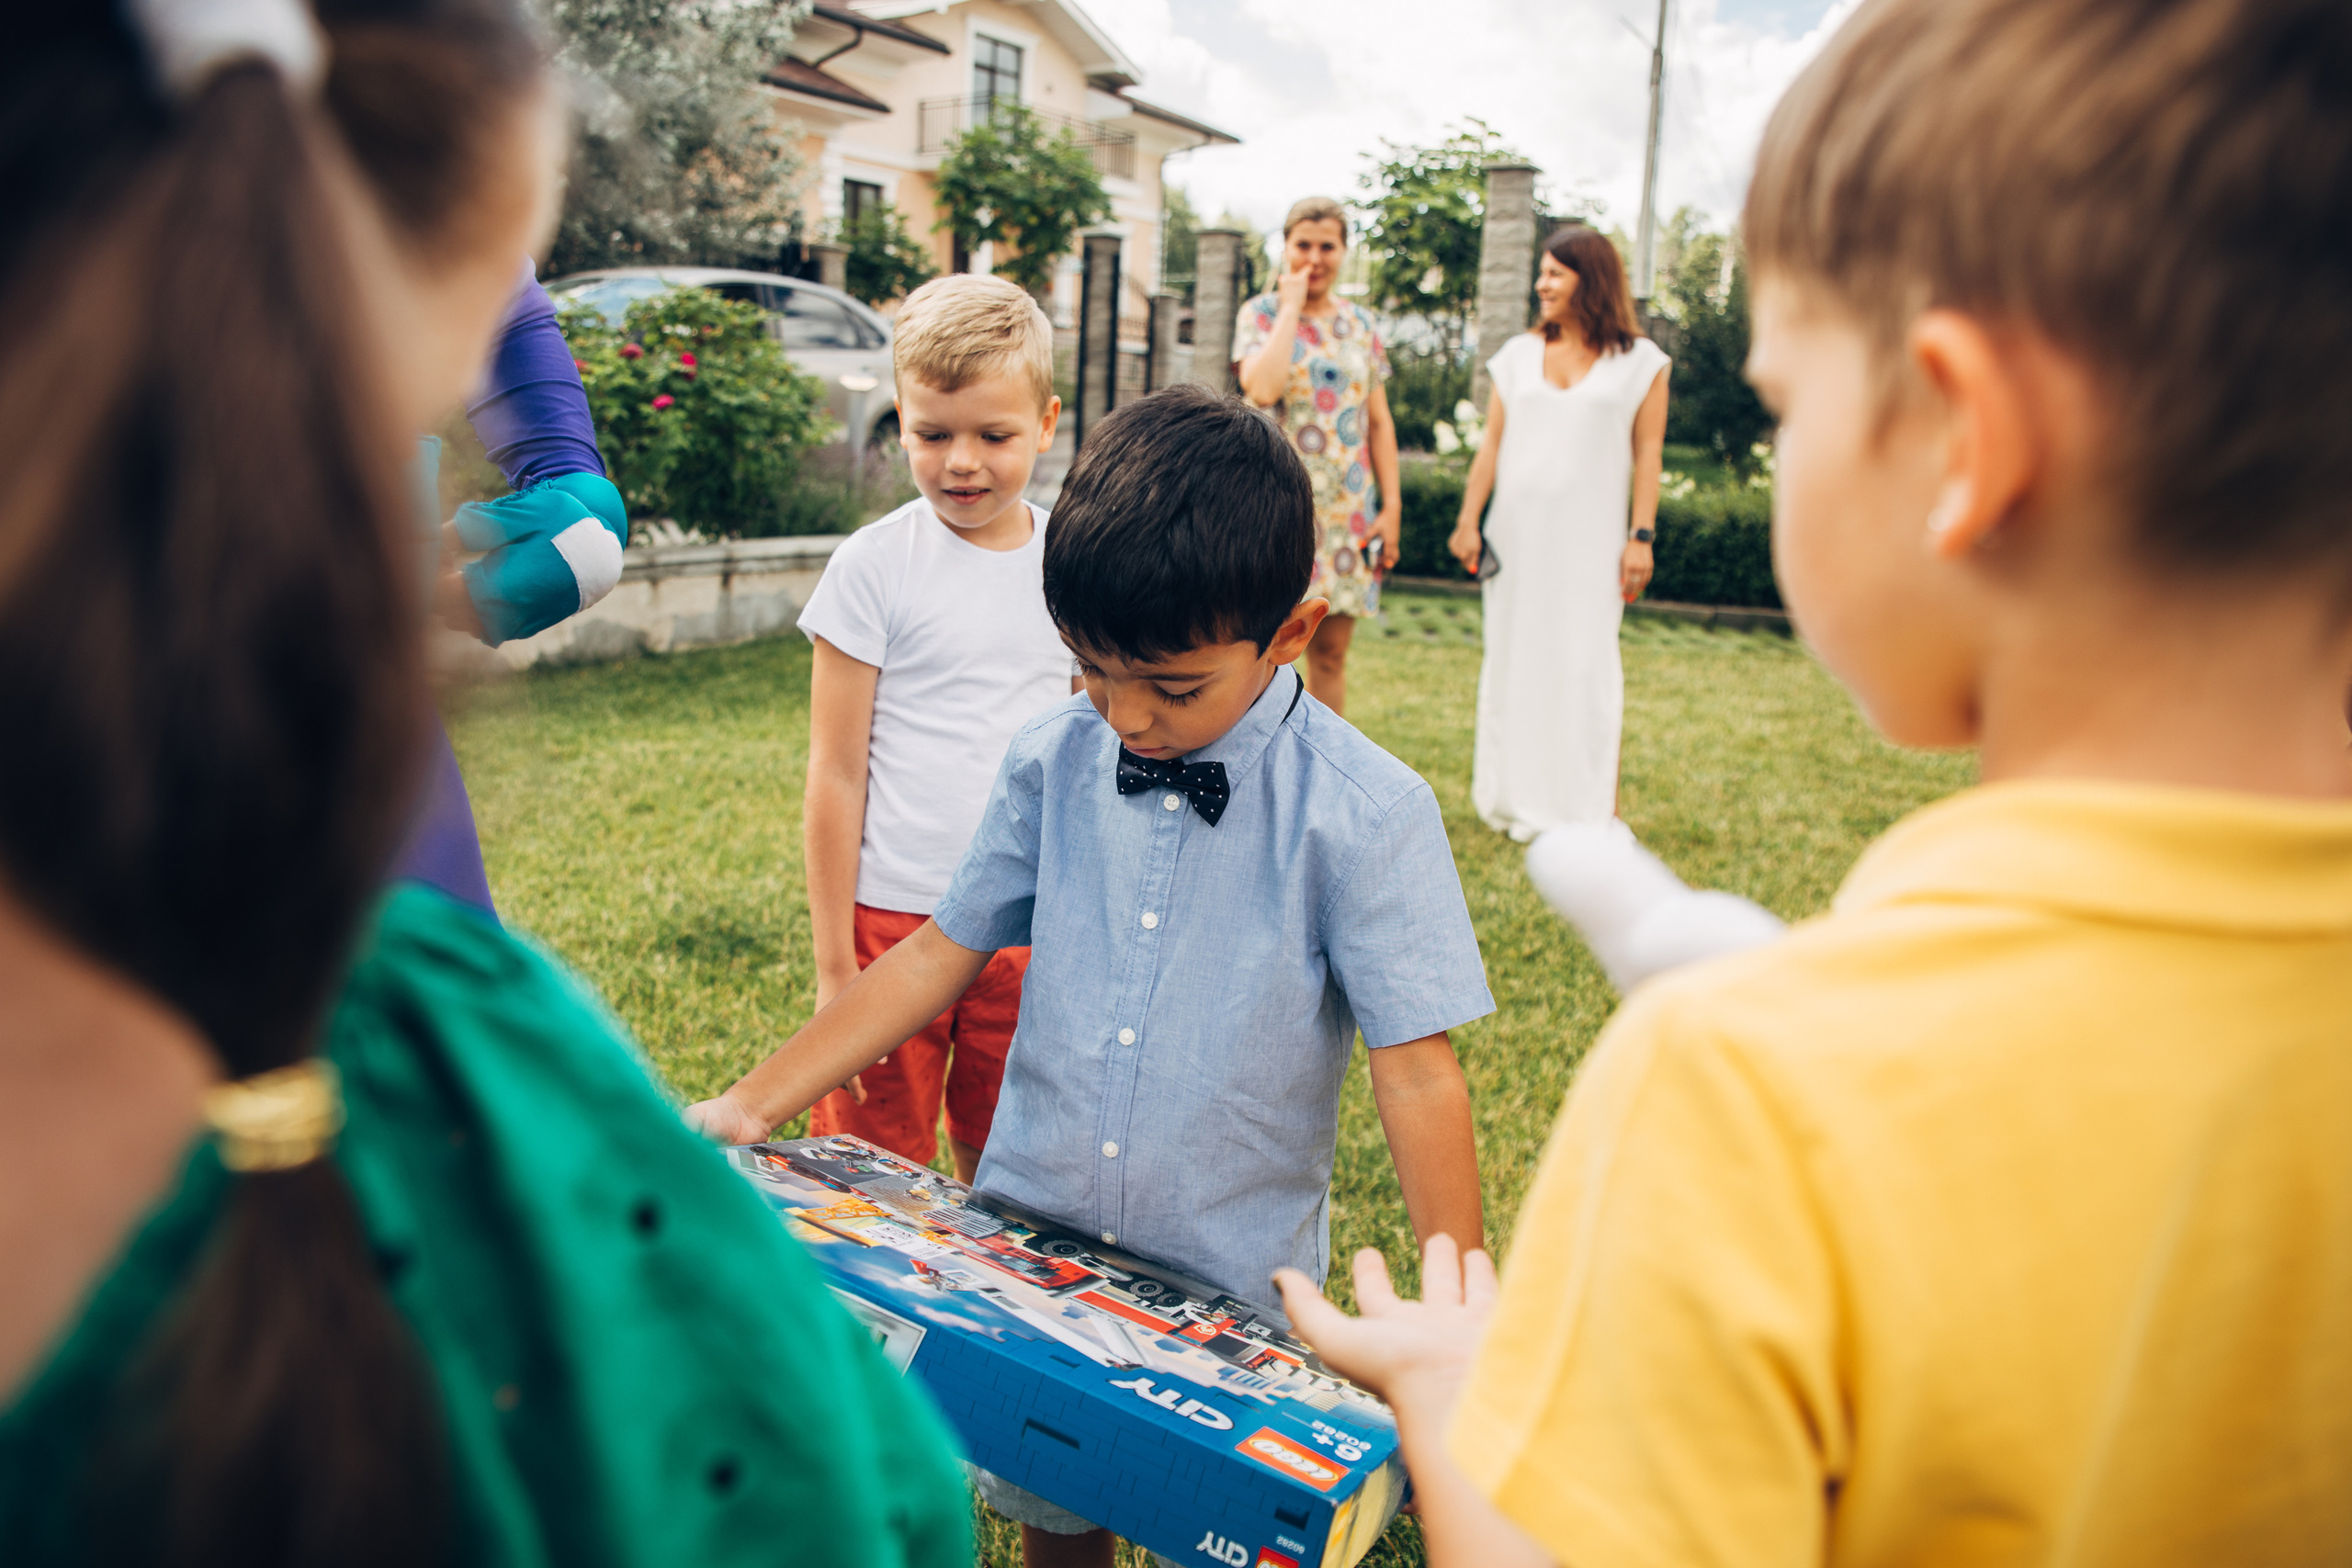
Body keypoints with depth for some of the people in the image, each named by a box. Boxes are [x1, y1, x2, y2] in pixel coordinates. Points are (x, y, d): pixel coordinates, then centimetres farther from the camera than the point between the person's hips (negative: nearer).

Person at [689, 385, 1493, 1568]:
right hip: (1026, 1247, 3)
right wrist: (749, 1107, 2)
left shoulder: (1364, 813, -17)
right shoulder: (1053, 762, -5)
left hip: (1232, 1287, -3)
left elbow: (1416, 1073, -14)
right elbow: (941, 951, 3)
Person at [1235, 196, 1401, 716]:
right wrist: (1291, 306, -10)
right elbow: (1262, 389, -21)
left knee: (1331, 654, 7)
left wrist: (1391, 504, 4)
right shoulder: (1261, 313, 0)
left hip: (1349, 506, 4)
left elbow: (1379, 420, 12)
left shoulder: (1360, 323, 12)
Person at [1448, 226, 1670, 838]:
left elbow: (1647, 455, 2)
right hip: (1519, 533, 3)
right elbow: (1491, 445, 10)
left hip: (1590, 536, -3)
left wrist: (1641, 536, -6)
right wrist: (1468, 520, 2)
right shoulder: (1519, 354, 11)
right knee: (1515, 657, 5)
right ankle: (1521, 803, 15)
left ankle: (1595, 809, 2)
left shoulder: (1638, 361, 4)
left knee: (1588, 663, -5)